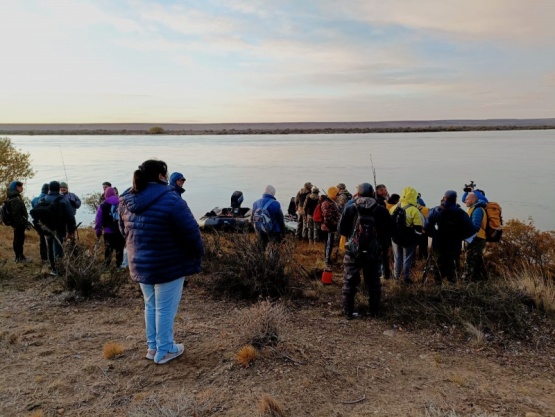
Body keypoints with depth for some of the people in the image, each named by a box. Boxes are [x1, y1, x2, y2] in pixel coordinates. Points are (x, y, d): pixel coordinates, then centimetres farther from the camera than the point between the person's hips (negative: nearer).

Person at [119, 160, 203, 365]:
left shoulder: (127, 200, 1)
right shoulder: (170, 200, -22)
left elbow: (124, 230, 14)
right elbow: (190, 232, -18)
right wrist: (198, 254, -2)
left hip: (140, 263, 7)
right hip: (169, 264, -7)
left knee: (151, 306, 21)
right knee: (165, 308, 7)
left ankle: (152, 346, 33)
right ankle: (164, 350, 19)